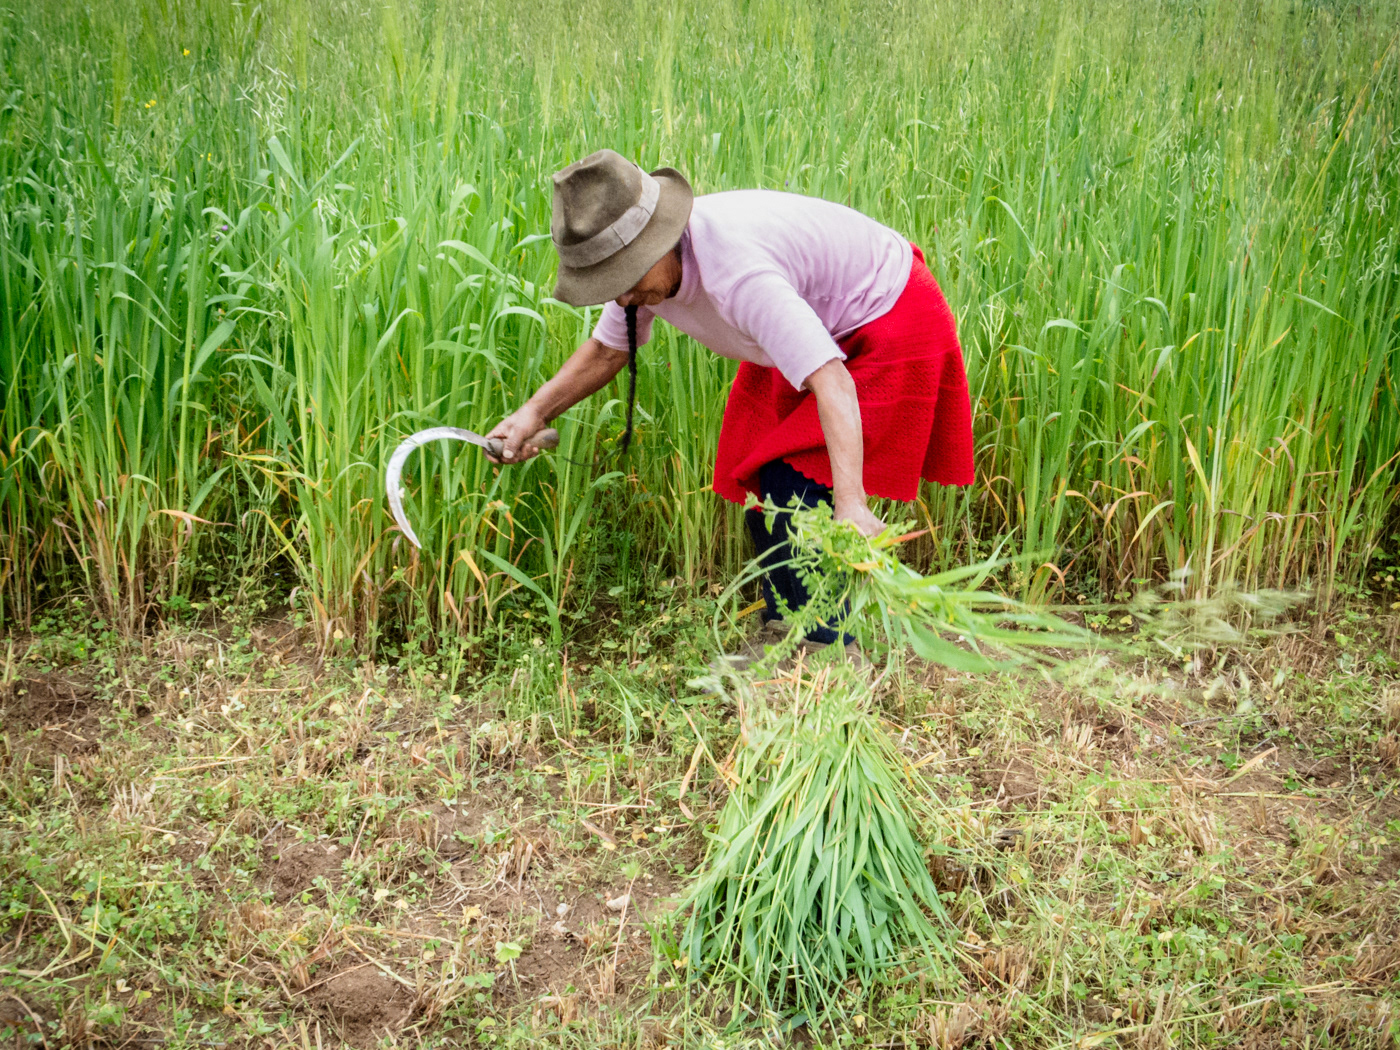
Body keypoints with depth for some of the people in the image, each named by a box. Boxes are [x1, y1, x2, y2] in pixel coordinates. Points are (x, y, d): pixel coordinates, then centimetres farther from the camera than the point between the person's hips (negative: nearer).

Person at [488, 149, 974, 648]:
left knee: (797, 487, -17)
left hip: (889, 319, -9)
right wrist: (535, 412, -8)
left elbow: (831, 381, -47)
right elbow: (606, 350, 6)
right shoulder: (643, 261, -14)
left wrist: (851, 505, -56)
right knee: (762, 482, 8)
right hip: (817, 325, 9)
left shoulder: (735, 271, -41)